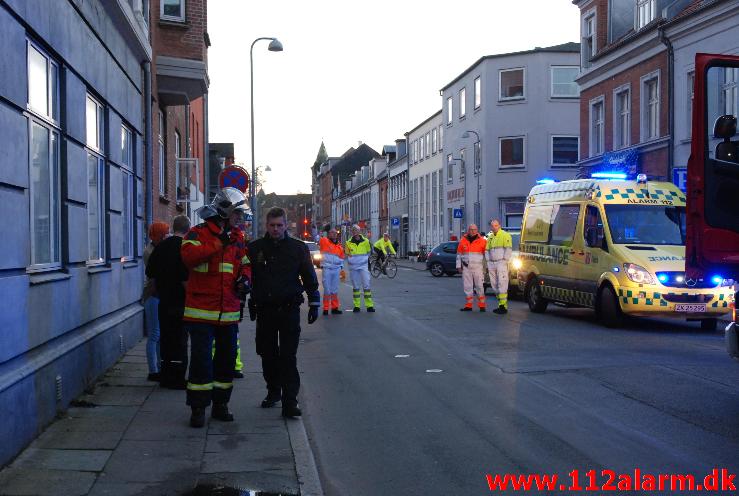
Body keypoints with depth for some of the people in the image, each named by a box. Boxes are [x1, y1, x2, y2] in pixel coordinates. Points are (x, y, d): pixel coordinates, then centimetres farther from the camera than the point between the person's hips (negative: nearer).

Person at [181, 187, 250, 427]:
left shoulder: (236, 239, 13)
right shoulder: (198, 234, -5)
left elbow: (244, 264, 23)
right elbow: (188, 256, -23)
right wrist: (218, 244, -24)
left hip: (229, 312, 6)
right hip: (201, 310, -6)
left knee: (227, 358, 12)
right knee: (201, 360, -5)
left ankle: (220, 404, 24)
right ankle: (198, 408, 5)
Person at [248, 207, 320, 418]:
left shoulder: (298, 248, 3)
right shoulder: (255, 248, 5)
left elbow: (309, 278, 8)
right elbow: (246, 277, 13)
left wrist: (314, 304, 5)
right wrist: (245, 304, 13)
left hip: (289, 309, -2)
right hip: (264, 310, 2)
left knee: (288, 357, -6)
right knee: (268, 355, 10)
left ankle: (289, 401, -6)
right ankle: (273, 392, 28)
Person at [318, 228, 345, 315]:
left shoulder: (339, 246, 14)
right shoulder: (324, 241, 1)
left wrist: (341, 267, 12)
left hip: (336, 269, 5)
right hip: (327, 269, -5)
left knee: (335, 290, 9)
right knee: (327, 289, -4)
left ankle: (334, 308, 16)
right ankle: (325, 308, 1)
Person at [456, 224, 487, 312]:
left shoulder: (482, 241, 1)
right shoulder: (463, 241, 8)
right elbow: (459, 254, 13)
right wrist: (459, 265, 9)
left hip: (477, 267, -3)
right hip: (466, 268, 3)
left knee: (479, 286, -4)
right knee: (467, 286, 5)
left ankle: (482, 305, 1)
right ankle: (468, 305, 11)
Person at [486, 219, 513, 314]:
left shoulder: (505, 235, -3)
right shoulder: (490, 237, 19)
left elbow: (509, 249, -8)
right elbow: (487, 251, 22)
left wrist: (504, 261, -14)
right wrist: (488, 264, 13)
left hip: (501, 263, -7)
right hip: (492, 263, 7)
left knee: (502, 284, -11)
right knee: (494, 285, 6)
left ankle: (503, 306, -14)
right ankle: (500, 303, 12)